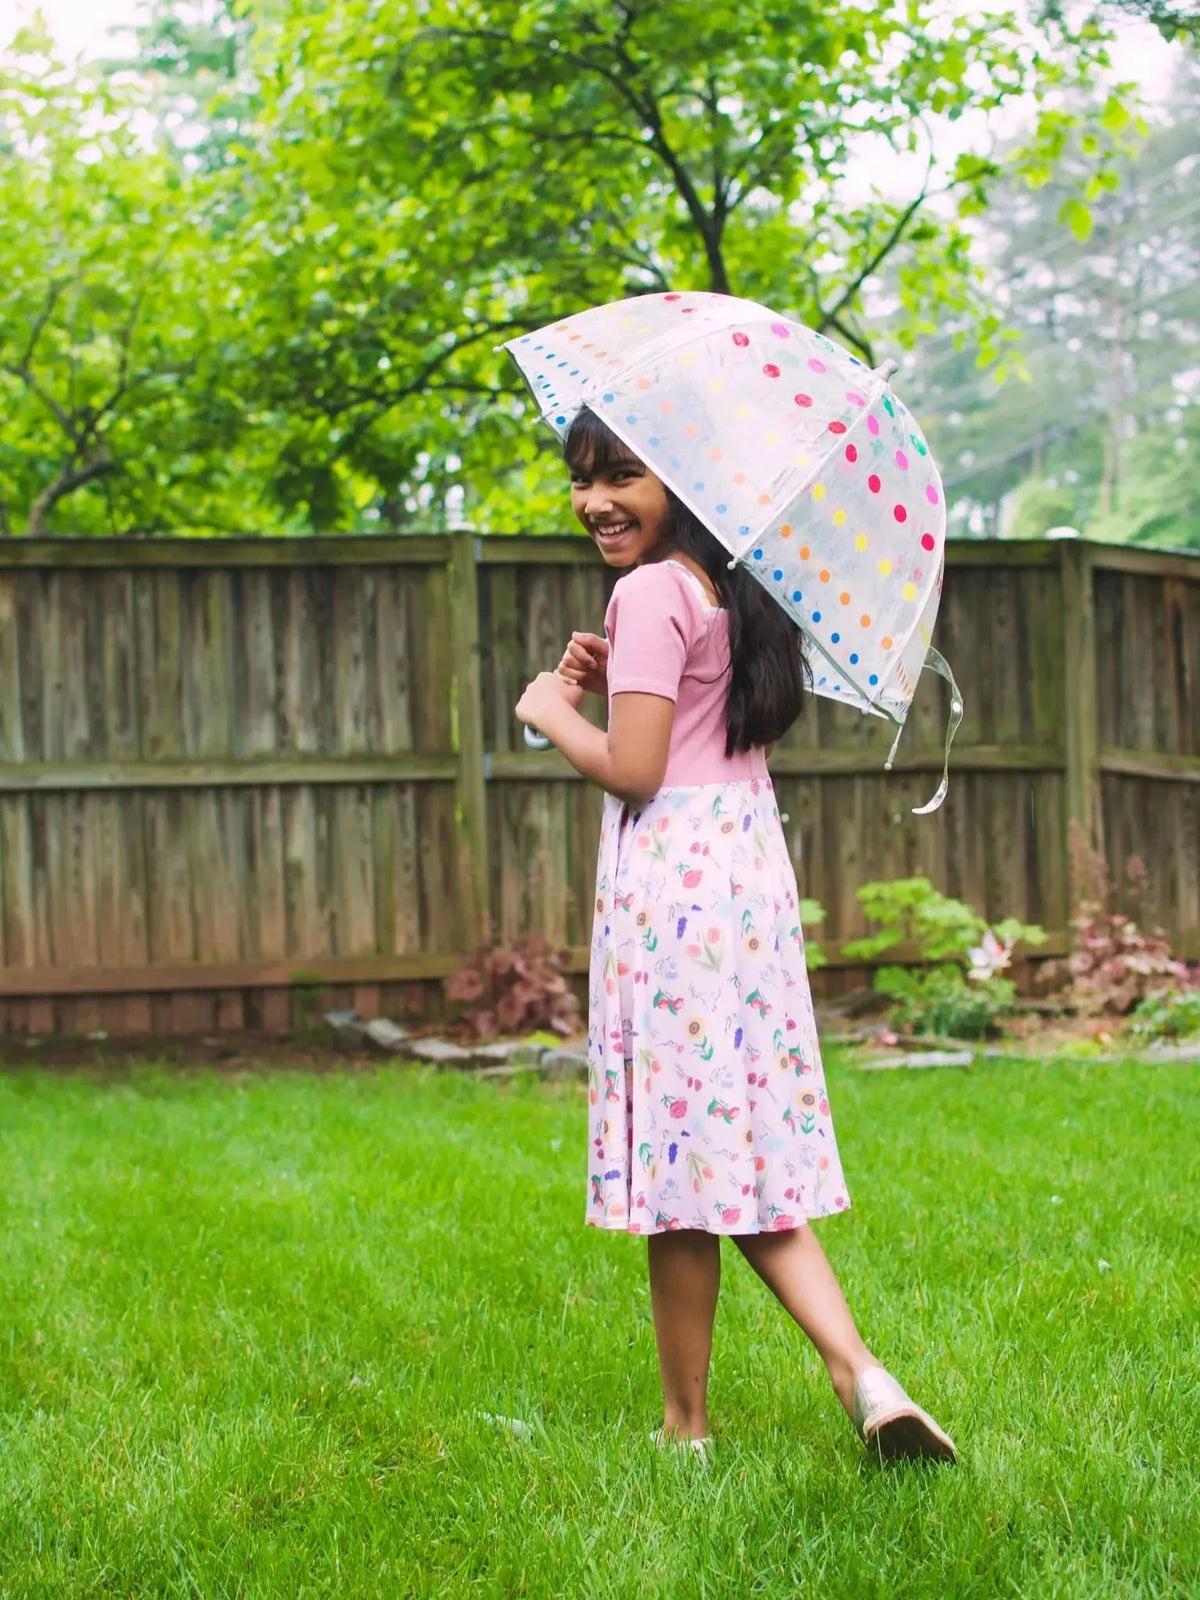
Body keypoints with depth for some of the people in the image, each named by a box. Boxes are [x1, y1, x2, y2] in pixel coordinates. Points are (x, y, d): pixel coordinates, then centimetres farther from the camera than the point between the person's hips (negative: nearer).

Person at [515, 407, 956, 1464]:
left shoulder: (650, 592, -11)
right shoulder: (728, 587, 16)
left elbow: (632, 769, -16)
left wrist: (553, 708, 0)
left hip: (672, 889, -9)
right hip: (751, 875, 9)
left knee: (679, 1168, 0)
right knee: (747, 1159, 12)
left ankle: (687, 1425, 9)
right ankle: (862, 1374, 1)